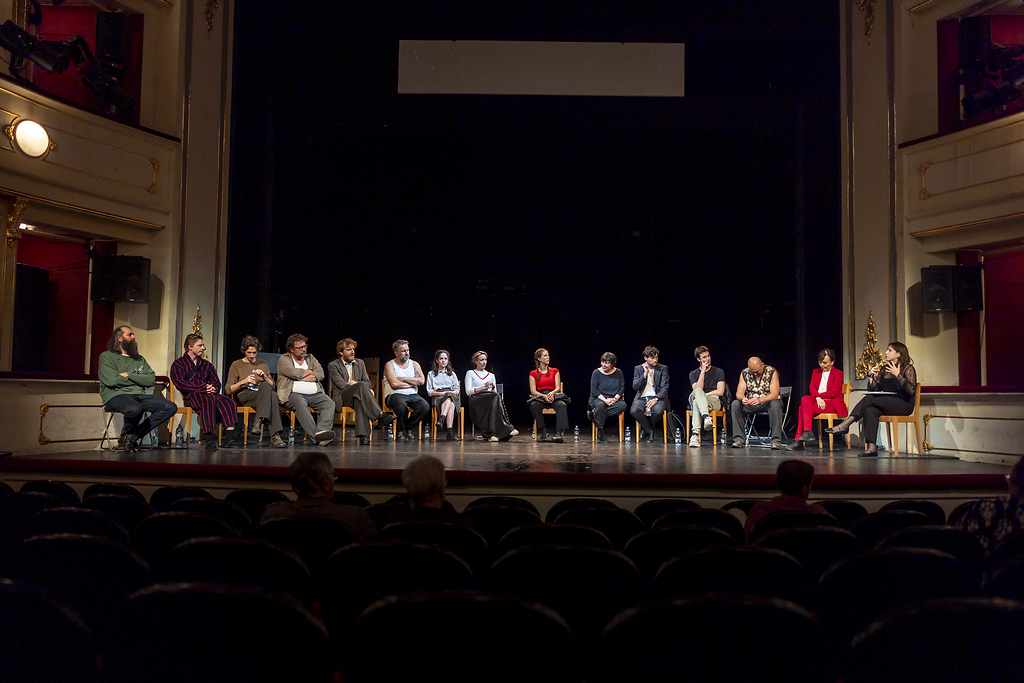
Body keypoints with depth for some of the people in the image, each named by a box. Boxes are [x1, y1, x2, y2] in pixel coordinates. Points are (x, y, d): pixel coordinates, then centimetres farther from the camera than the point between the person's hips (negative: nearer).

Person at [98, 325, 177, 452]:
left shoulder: (139, 359, 25)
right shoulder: (107, 356, 9)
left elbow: (151, 380, 9)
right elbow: (112, 380, -8)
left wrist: (129, 375, -3)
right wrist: (138, 379, 4)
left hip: (140, 395, 6)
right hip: (116, 396, -6)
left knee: (171, 407, -18)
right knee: (135, 409, -41)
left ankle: (131, 437, -17)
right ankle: (126, 433, -4)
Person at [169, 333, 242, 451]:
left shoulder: (206, 365, 28)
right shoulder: (178, 365, 11)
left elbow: (217, 383, 21)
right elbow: (181, 384, -6)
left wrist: (213, 388, -6)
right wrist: (204, 388, -13)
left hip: (209, 394, 5)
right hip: (191, 396, -5)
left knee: (229, 402, -27)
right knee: (208, 402, -39)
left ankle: (229, 436, -40)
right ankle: (209, 438, -43)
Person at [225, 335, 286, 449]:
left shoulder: (263, 363, 22)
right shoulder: (236, 365, 11)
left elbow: (272, 385, 19)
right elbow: (229, 389, 4)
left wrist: (264, 377, -1)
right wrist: (243, 382, -12)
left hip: (262, 396, 3)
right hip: (244, 397, -3)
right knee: (271, 395, -38)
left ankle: (258, 422, -49)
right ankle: (275, 436, -48)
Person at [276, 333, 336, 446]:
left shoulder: (310, 358, 23)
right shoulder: (284, 359, 10)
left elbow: (320, 374, 6)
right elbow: (294, 373, -10)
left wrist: (301, 378, -4)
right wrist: (310, 371, 7)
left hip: (314, 394, 4)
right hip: (294, 394, -4)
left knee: (329, 403, -25)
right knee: (300, 403, -38)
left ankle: (322, 430, -46)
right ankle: (314, 434, -46)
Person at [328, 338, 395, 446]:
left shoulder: (360, 363, 21)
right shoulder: (333, 365, 6)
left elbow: (367, 382, 13)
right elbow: (341, 385, -7)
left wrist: (355, 383, -8)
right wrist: (358, 384, -13)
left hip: (357, 396, 3)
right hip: (341, 398, -3)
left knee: (360, 401, -38)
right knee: (362, 386, -34)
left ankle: (362, 435, -51)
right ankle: (380, 416, -42)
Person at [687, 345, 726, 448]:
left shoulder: (719, 372, 14)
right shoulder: (693, 374, 19)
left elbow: (720, 392, 2)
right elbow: (697, 389, -2)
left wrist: (703, 394, -3)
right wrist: (703, 372, -5)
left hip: (714, 401, -1)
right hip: (693, 400, 1)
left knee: (696, 402, -38)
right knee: (697, 392, -38)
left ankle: (695, 433, -54)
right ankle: (707, 417, -62)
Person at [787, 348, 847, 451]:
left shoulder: (838, 374, 3)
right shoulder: (816, 372, 19)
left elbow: (833, 392, -8)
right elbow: (812, 387, 6)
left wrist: (819, 396, -10)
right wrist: (818, 398, -13)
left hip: (832, 403, -5)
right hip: (818, 400, 5)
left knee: (803, 408, -29)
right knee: (805, 399, -31)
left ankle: (798, 439, -33)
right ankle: (807, 432, -37)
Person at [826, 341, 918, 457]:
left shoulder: (908, 369, -1)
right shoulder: (883, 368, 17)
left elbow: (912, 391, -16)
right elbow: (873, 390, 16)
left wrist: (897, 375, -21)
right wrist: (871, 376, 1)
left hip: (904, 405, -5)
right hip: (885, 405, 5)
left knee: (870, 399, -28)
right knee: (870, 410, -29)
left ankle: (845, 425, -29)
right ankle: (871, 447, -36)